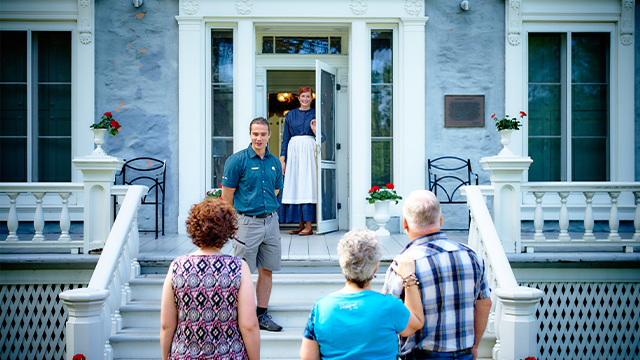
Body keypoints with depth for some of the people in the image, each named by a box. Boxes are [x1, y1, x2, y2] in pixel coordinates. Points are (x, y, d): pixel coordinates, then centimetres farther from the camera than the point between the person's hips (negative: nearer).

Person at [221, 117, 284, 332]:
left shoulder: (274, 162, 10)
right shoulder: (237, 160, -7)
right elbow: (227, 196, -5)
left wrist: (267, 212, 15)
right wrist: (233, 223, -1)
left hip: (271, 221, 5)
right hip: (247, 222, -5)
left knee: (267, 270, 10)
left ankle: (262, 314, 22)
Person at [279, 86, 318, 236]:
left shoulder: (315, 115, 7)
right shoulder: (290, 115, 12)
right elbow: (285, 139, 11)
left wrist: (315, 130, -12)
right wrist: (282, 159, 4)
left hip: (309, 151, -3)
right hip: (293, 151, 3)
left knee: (307, 186, -7)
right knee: (294, 187, 1)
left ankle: (308, 226, -4)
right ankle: (300, 224, 9)